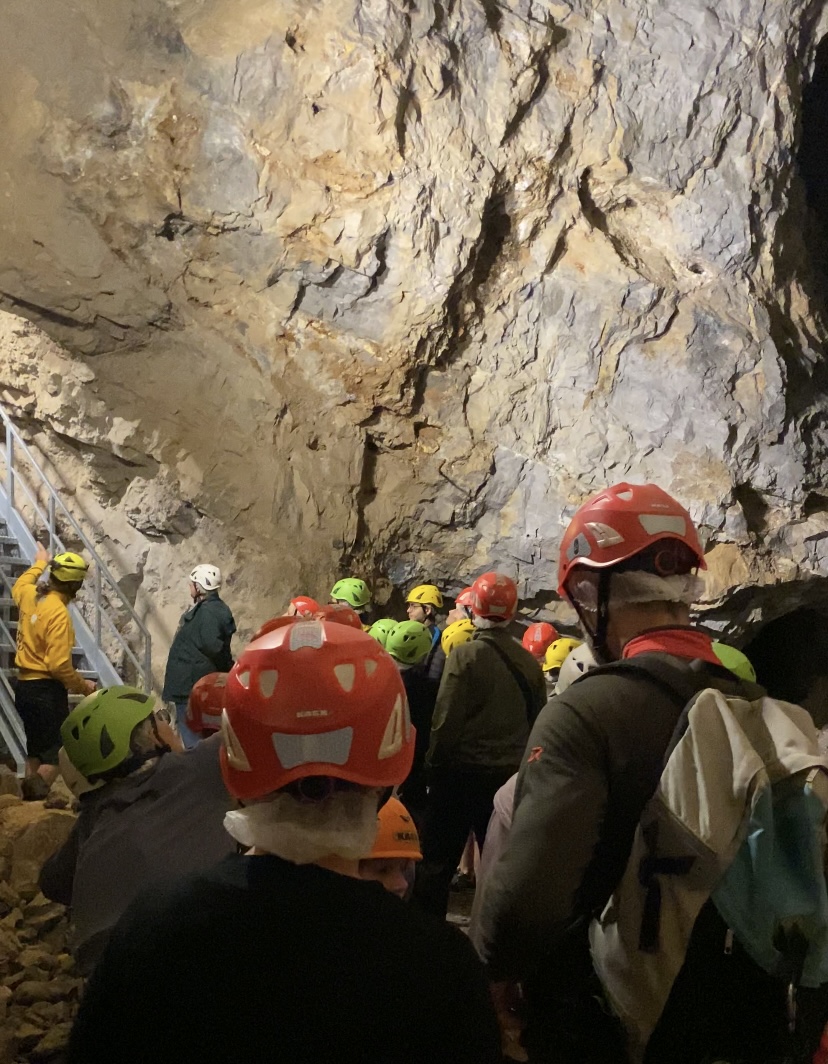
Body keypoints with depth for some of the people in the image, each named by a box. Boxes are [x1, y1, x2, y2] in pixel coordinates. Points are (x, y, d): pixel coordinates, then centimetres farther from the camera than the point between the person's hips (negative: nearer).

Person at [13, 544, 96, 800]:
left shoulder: (29, 595, 2)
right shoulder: (58, 613, -22)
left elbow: (19, 584, 31)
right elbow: (59, 665, -25)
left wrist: (40, 564, 46)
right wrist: (83, 686, -11)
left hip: (24, 686, 9)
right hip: (46, 690, -9)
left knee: (36, 748, 18)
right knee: (59, 750, -4)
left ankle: (31, 798, 24)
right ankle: (37, 797, -15)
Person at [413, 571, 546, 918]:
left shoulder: (465, 655, -14)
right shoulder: (529, 663, 0)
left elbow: (446, 721, -14)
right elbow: (537, 722, 6)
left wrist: (434, 765, -1)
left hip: (462, 773, -4)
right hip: (511, 775, 4)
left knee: (436, 862, 8)